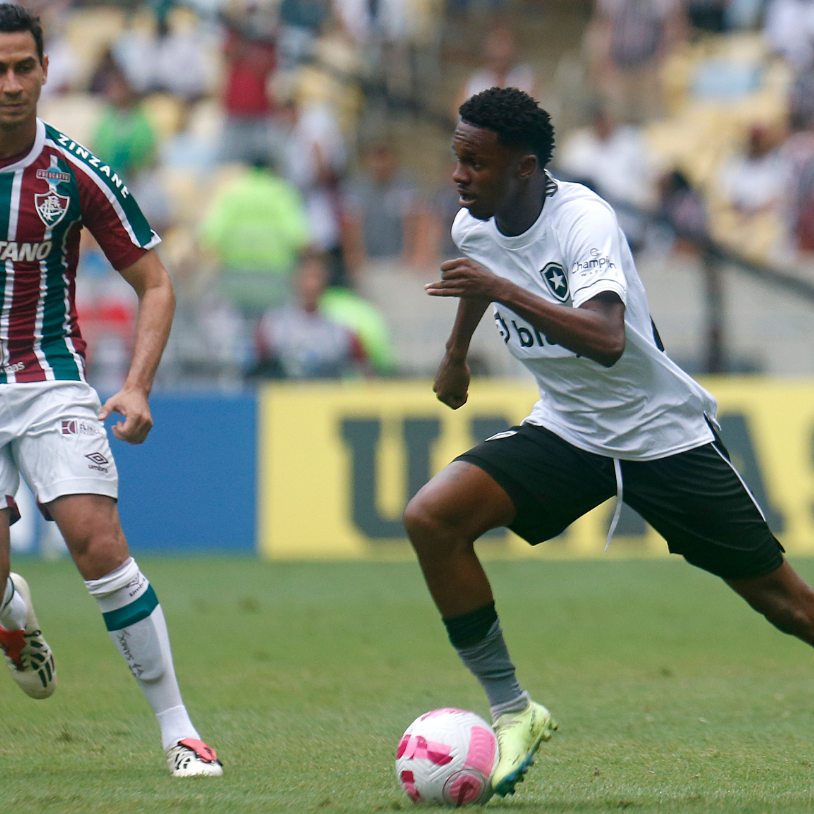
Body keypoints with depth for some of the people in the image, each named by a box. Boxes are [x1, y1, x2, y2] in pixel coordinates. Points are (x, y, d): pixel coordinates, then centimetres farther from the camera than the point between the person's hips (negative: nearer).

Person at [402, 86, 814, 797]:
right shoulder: (474, 226, -4)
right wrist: (456, 353, 37)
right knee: (432, 518, -17)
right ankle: (512, 713, -10)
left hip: (666, 436, -5)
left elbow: (607, 340, -41)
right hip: (565, 432, 6)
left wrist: (503, 289, -47)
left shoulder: (584, 219, -25)